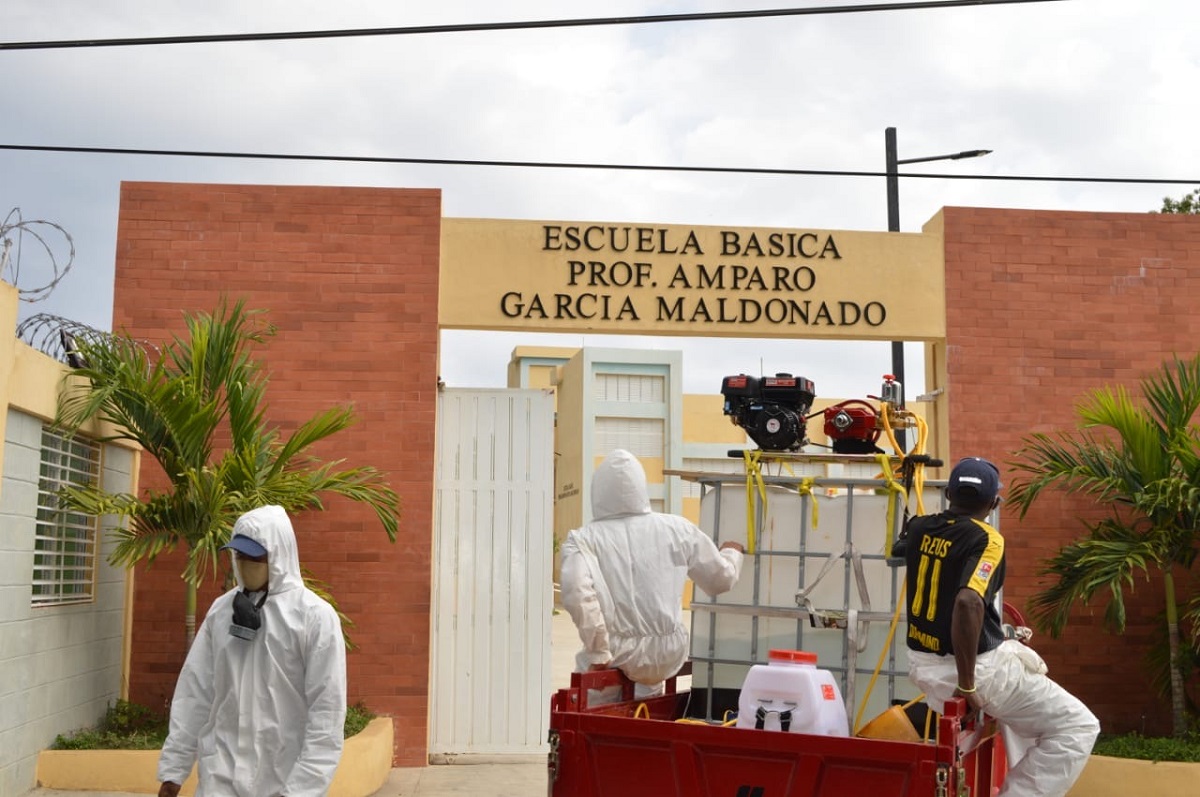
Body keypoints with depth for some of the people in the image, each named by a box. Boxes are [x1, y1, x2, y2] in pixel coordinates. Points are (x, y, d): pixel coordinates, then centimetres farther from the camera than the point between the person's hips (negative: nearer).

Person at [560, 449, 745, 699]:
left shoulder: (583, 540, -8)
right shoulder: (677, 529, 1)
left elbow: (576, 592, -24)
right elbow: (721, 579, 11)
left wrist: (599, 653, -15)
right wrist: (732, 553, 33)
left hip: (618, 658, -3)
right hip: (669, 656, 3)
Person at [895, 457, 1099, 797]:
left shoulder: (920, 527, 1)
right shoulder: (985, 540, -18)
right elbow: (968, 602, -34)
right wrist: (967, 683, -26)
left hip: (923, 664, 8)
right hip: (976, 666, -8)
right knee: (1078, 726, 3)